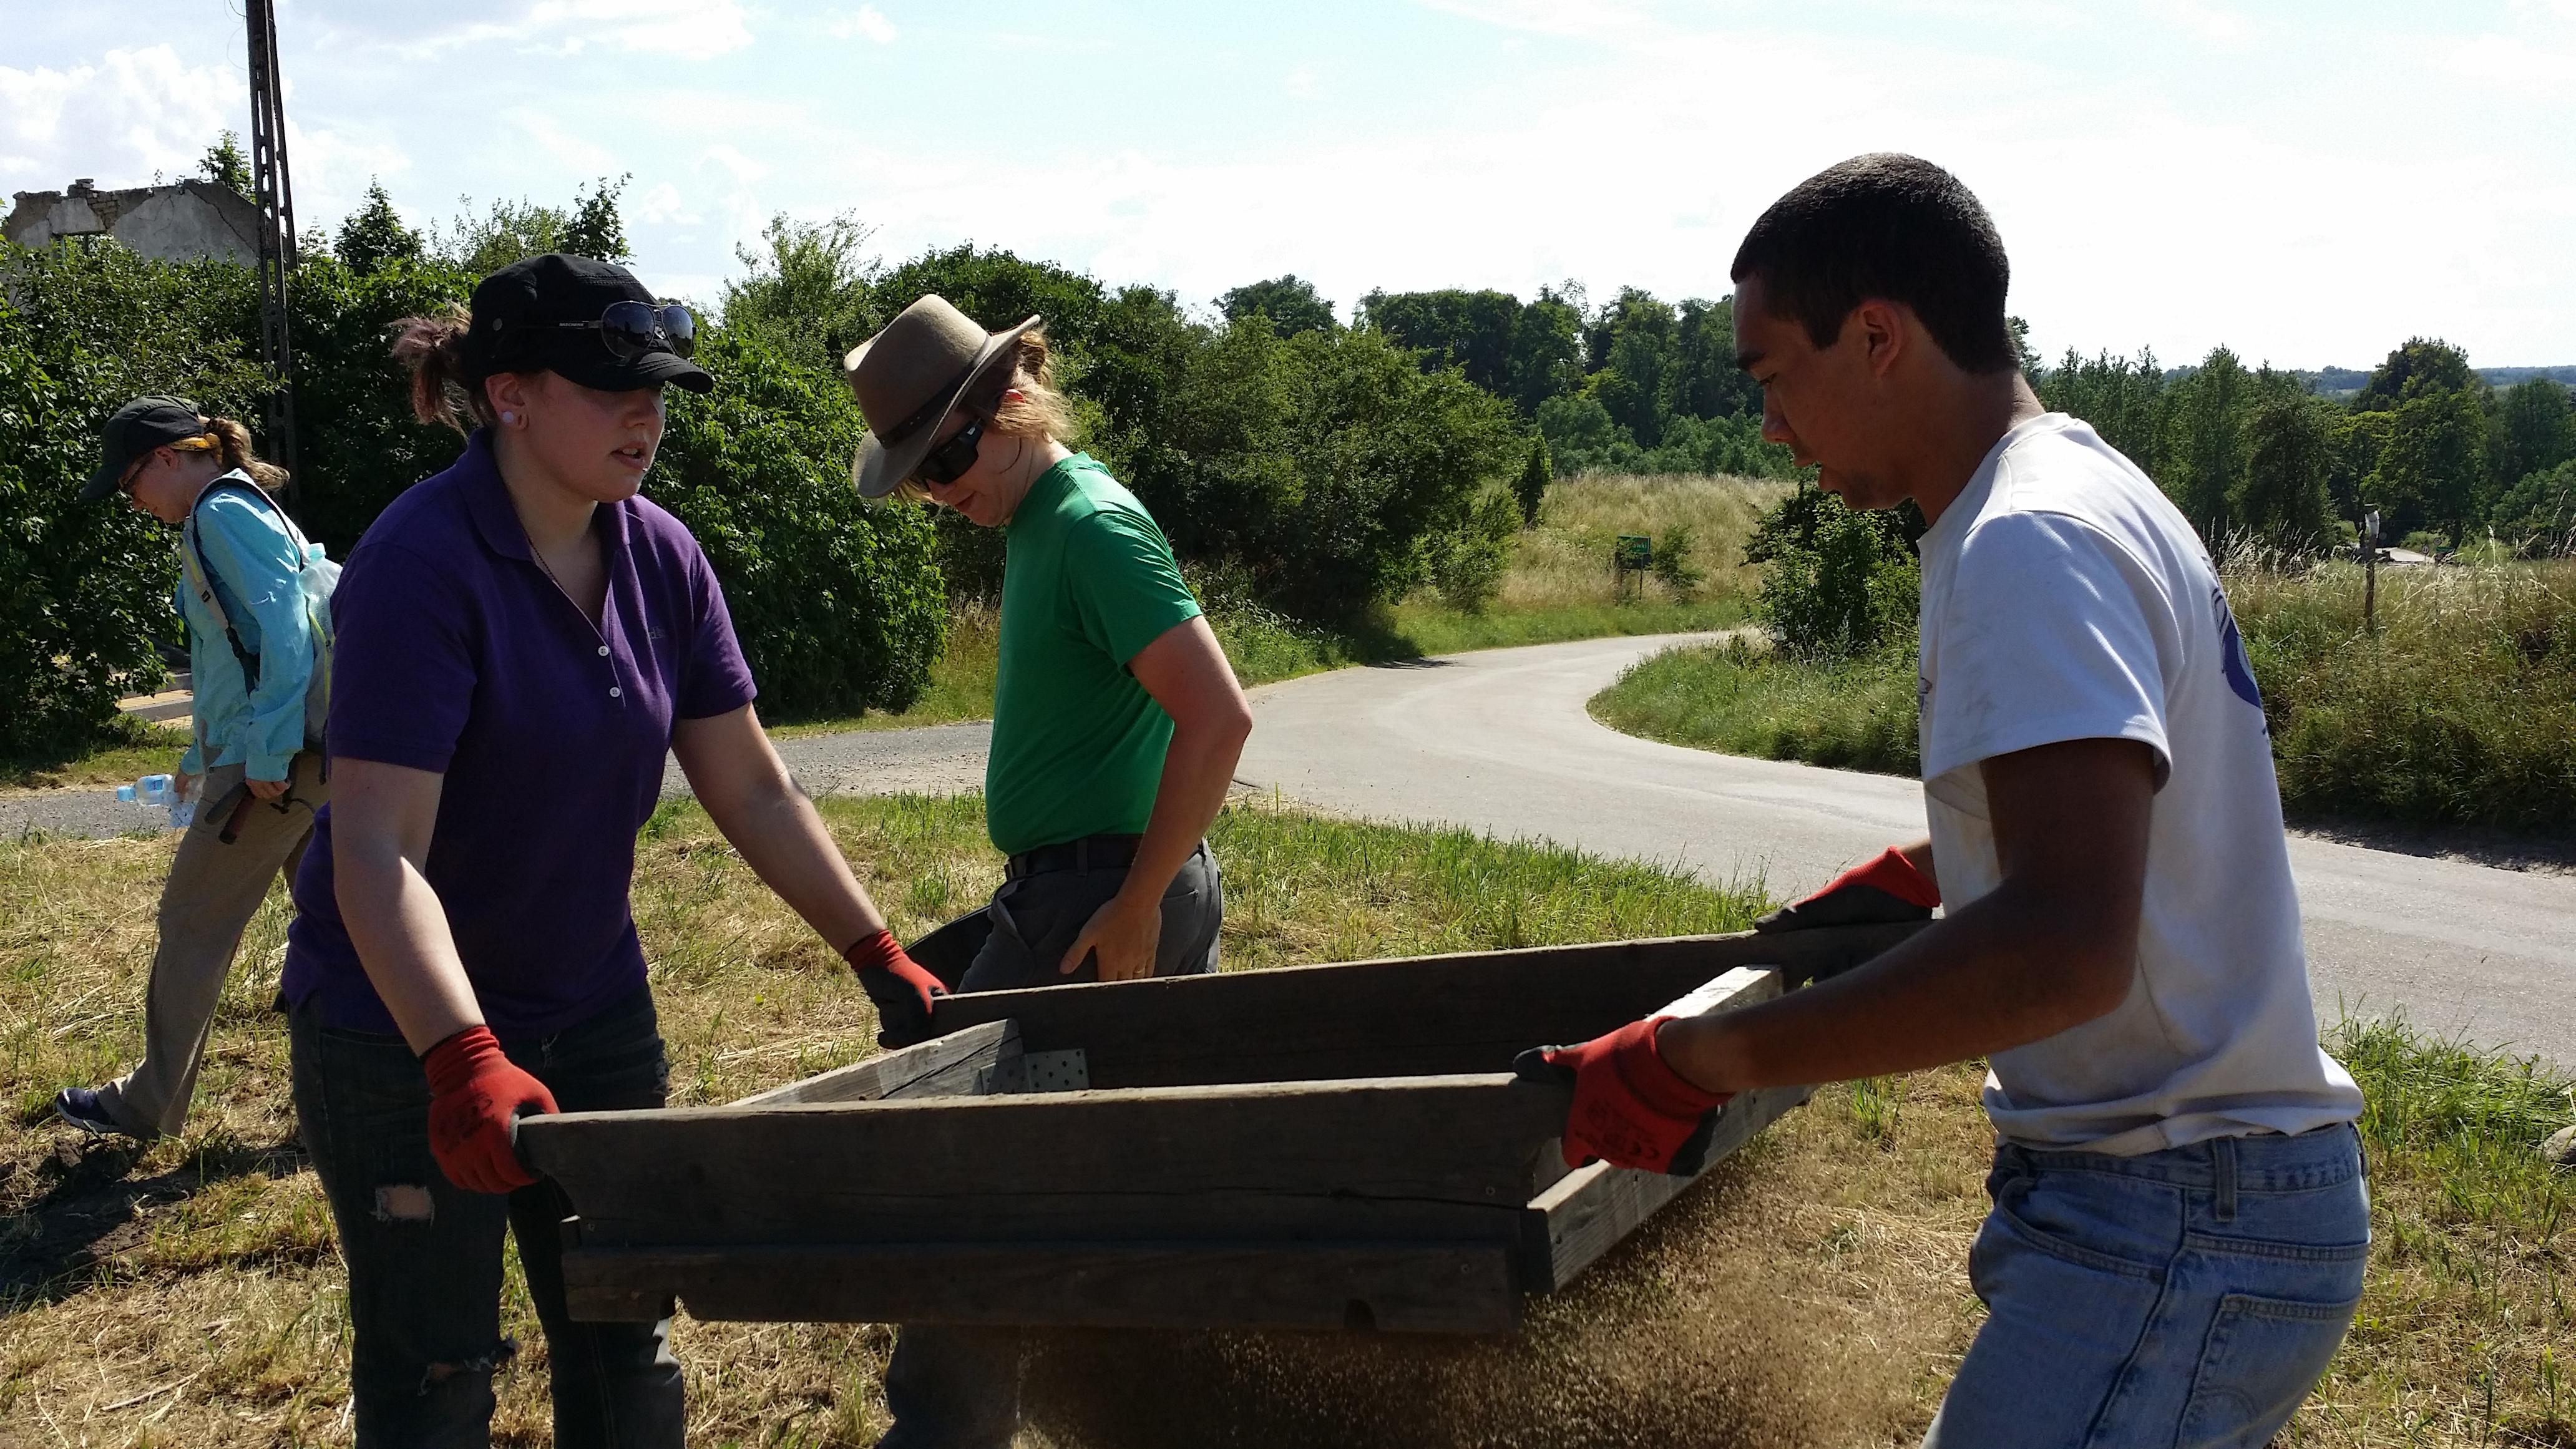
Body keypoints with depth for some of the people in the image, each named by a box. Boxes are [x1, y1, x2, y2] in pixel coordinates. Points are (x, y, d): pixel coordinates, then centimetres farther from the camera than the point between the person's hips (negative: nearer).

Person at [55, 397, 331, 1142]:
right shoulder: (250, 511, 20)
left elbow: (284, 628, -22)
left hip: (269, 765, -10)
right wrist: (202, 757, 33)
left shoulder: (222, 514, -11)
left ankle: (152, 1103, 16)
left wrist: (268, 753, -23)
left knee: (192, 923, 4)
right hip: (306, 754, 10)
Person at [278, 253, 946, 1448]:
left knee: (627, 1349, 15)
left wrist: (878, 958, -2)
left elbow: (750, 788, 3)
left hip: (593, 1011, 6)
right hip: (405, 1026, -6)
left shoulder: (660, 558, -3)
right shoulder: (423, 565, -23)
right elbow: (378, 849, -30)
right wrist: (464, 1060, -41)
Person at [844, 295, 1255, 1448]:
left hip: (1091, 899, -10)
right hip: (1113, 887, 10)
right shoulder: (1040, 519, 14)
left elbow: (1218, 715, -25)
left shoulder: (1090, 525, -16)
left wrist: (1136, 906, -22)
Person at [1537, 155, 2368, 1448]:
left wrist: (1694, 1063, -28)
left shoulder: (2032, 541, -20)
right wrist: (1929, 874, 24)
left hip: (2173, 1231, -10)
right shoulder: (2087, 492, 13)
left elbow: (2067, 951, -32)